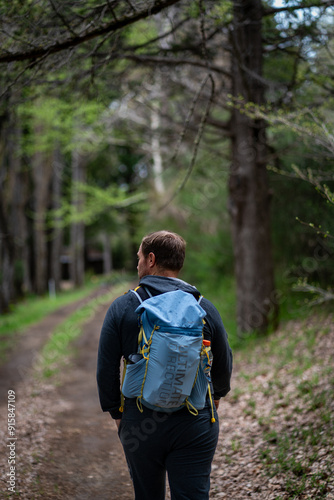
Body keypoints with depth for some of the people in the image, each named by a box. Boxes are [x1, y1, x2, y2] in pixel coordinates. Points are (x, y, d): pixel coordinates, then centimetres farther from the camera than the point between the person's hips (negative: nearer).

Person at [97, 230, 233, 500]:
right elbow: (223, 365, 10)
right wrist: (216, 396, 30)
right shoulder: (204, 308, -1)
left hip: (138, 424, 0)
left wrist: (115, 411, 12)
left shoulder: (122, 307, -4)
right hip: (195, 424, 0)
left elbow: (106, 369, -3)